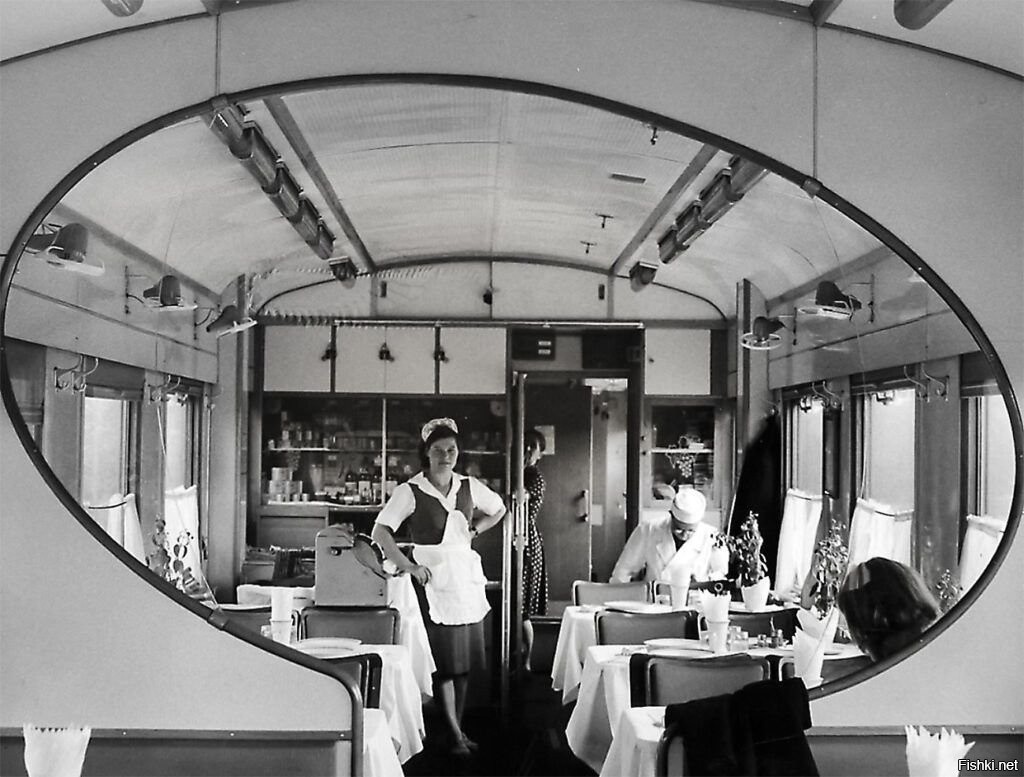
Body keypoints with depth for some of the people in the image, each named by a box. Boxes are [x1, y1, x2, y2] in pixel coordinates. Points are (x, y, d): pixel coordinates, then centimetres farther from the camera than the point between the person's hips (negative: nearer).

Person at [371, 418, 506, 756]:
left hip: (467, 574, 5)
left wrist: (474, 530, 9)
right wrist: (409, 566, -18)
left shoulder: (469, 486, 6)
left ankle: (458, 726, 21)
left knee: (465, 659, 9)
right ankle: (454, 734, 3)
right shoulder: (411, 491, -8)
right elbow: (380, 532, -11)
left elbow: (498, 509, 23)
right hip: (433, 578, -5)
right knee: (445, 660, -5)